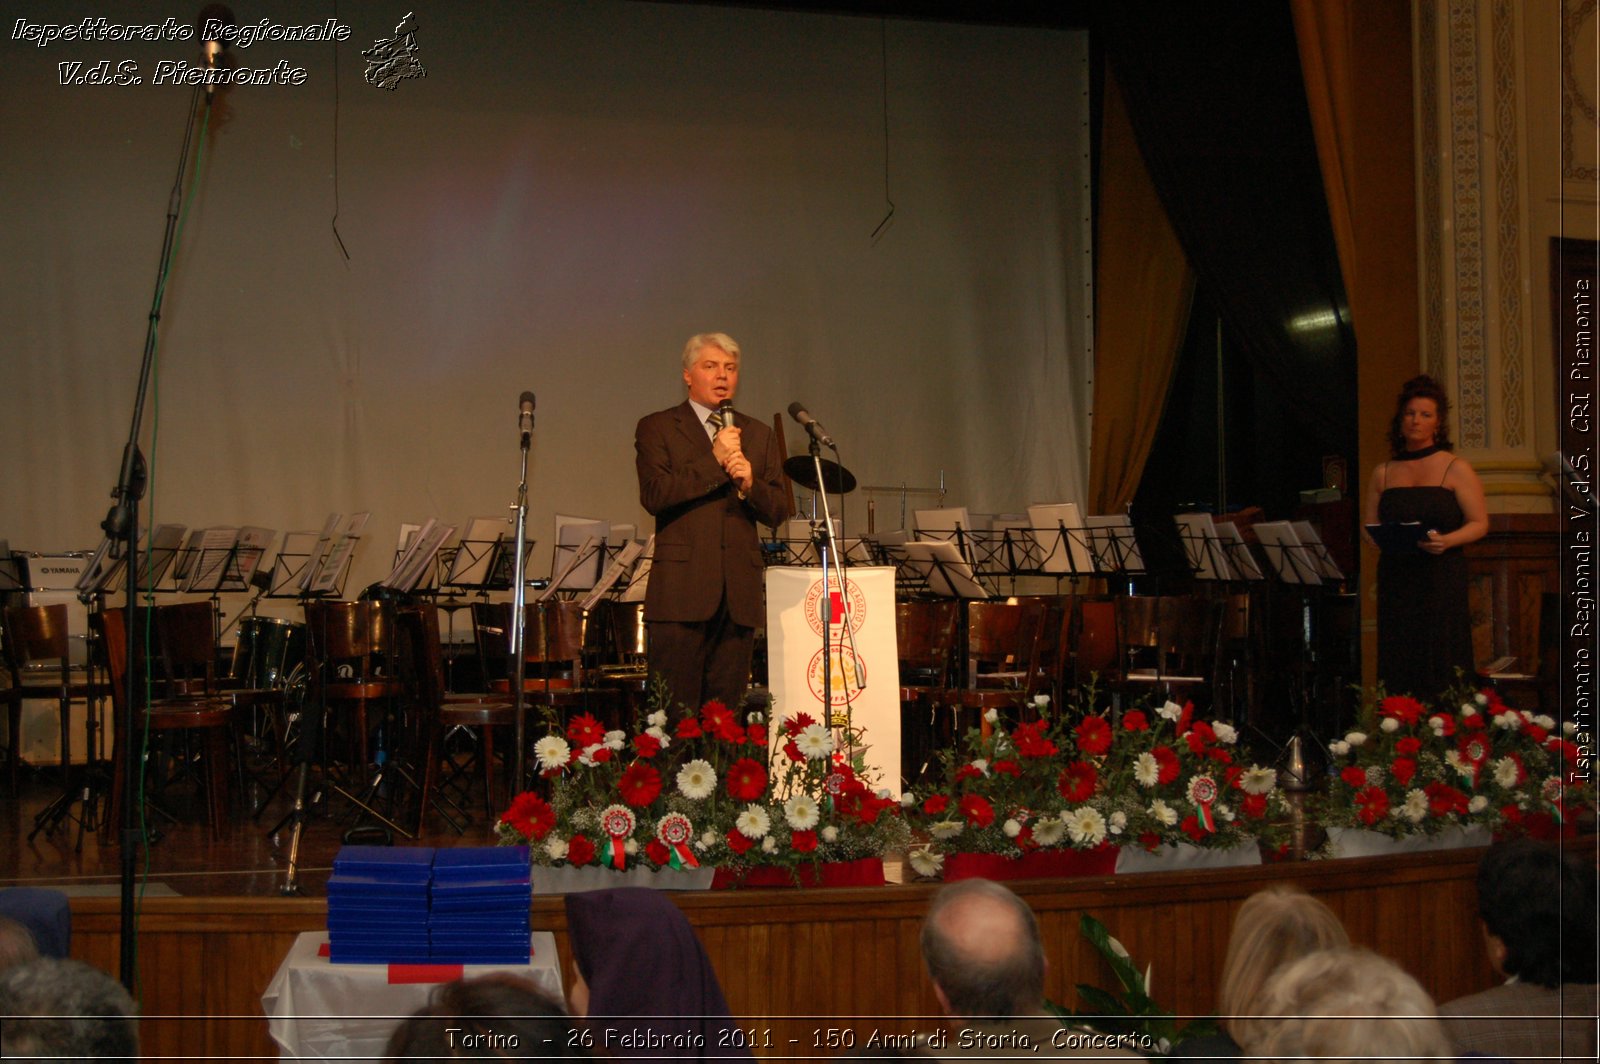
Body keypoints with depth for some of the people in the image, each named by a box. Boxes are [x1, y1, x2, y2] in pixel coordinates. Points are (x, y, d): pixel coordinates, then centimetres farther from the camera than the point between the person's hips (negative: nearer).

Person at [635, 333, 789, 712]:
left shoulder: (759, 435, 18)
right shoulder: (657, 428, 6)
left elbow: (778, 512, 11)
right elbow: (654, 495, -10)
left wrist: (750, 483, -10)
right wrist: (714, 461, -12)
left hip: (739, 591, 4)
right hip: (681, 588, -4)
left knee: (727, 710, 3)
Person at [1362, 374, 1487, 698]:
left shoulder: (1456, 469, 5)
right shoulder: (1383, 473, 14)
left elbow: (1479, 523, 1)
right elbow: (1369, 527, 15)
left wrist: (1447, 541, -18)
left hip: (1442, 577, -3)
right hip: (1396, 579, 3)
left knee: (1441, 665, -8)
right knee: (1397, 668, -1)